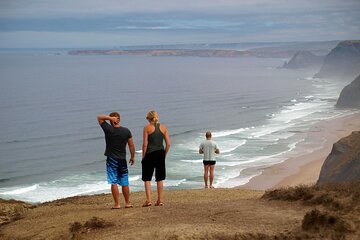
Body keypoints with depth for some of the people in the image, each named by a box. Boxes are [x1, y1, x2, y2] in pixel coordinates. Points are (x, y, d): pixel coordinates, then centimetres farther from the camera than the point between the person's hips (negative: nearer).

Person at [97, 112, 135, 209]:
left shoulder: (108, 129, -10)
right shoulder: (126, 131, -2)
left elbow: (99, 117, 1)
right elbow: (131, 145, 4)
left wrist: (110, 117, -10)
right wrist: (132, 157, 15)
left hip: (111, 160, -3)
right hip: (122, 159, 3)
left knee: (114, 182, -1)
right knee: (124, 183, 10)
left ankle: (117, 204, -3)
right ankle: (127, 203, 18)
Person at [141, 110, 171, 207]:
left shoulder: (147, 128, -5)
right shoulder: (163, 127, 6)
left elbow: (145, 144, -9)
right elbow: (168, 144, 3)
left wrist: (143, 156, -2)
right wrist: (164, 155, 13)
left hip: (150, 154, -4)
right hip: (160, 154, 4)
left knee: (147, 178, 4)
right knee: (160, 178, 12)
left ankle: (148, 200, -3)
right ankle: (160, 200, 13)